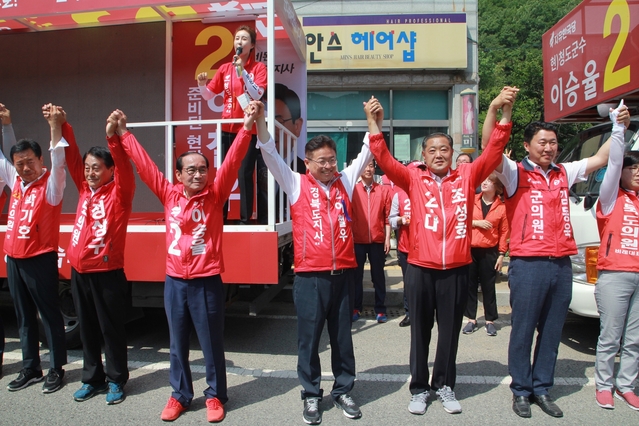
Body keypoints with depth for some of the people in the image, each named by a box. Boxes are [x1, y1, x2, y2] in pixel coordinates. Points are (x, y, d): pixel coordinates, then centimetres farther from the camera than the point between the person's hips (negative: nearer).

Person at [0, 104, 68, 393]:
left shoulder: (51, 184, -8)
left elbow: (58, 161, -24)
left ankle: (57, 368, 12)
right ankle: (30, 368, 25)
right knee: (24, 317, 14)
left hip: (40, 259, -7)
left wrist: (55, 127, -34)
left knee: (49, 314, 2)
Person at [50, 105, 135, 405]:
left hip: (107, 273, -6)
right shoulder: (84, 189, 8)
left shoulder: (119, 193, -6)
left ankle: (116, 380, 21)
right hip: (79, 271, 6)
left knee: (111, 329, 6)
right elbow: (72, 157, 7)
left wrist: (112, 137, -36)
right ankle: (92, 379, 30)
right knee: (87, 329, 15)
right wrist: (62, 126, -2)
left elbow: (124, 167, -23)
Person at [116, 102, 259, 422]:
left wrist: (247, 127, -23)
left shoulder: (214, 196, -5)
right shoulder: (169, 195, 2)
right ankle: (180, 395, 33)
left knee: (212, 343, 9)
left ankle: (215, 395, 27)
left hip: (207, 282, -2)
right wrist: (124, 134, 10)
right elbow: (144, 164, 7)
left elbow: (232, 162, -14)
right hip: (175, 282, 3)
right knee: (177, 344, 15)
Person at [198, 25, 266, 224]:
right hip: (228, 128, 4)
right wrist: (202, 84, -7)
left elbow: (257, 94, -15)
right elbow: (208, 95, 13)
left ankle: (245, 218, 0)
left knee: (244, 174, -8)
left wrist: (242, 71, -20)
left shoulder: (258, 67, 1)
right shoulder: (225, 68, 10)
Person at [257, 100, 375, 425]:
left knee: (342, 336, 14)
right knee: (309, 337, 8)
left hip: (343, 272, 3)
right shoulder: (296, 184, 1)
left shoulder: (345, 181, 9)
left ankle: (343, 391, 30)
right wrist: (259, 119, -18)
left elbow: (367, 153, 10)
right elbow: (270, 154, -7)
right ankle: (311, 395, 25)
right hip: (310, 275, -2)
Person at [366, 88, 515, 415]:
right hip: (420, 268, -1)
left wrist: (505, 111, -11)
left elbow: (493, 152, -2)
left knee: (450, 331, 14)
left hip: (457, 269, 1)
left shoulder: (466, 176, 4)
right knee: (420, 331, 12)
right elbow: (384, 160, -9)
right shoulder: (414, 179, 1)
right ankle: (419, 388, 27)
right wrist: (373, 122, -18)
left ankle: (445, 385, 32)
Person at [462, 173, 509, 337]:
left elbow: (504, 232, 0)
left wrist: (501, 254, -3)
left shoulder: (502, 206, -1)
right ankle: (471, 320, 16)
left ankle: (490, 321, 19)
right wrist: (476, 222, -13)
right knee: (470, 285, 6)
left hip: (489, 251, -1)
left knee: (488, 286, 6)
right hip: (470, 249, 1)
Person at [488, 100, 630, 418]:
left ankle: (542, 389, 24)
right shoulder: (515, 174, -2)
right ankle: (521, 390, 17)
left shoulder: (564, 173, 16)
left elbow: (599, 160, 24)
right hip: (528, 264, -5)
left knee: (552, 332, 12)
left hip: (562, 264, 6)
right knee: (523, 331, 4)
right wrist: (493, 109, -26)